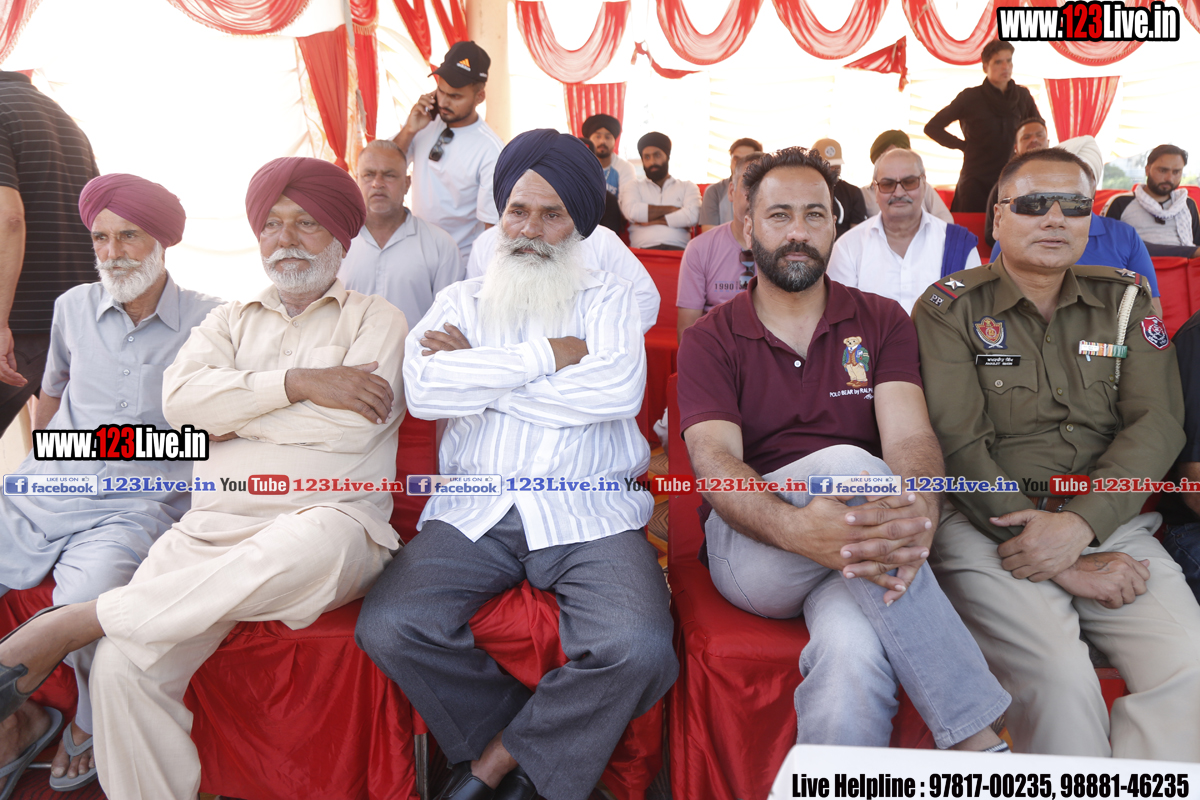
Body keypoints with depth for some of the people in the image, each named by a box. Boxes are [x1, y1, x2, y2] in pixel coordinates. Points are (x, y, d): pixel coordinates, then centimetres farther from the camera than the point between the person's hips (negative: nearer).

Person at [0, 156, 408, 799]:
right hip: (214, 528, 3)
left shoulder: (377, 318, 11)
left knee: (312, 545, -39)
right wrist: (297, 382, -7)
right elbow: (181, 397, 2)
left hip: (331, 523, -3)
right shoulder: (230, 319, 24)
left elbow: (350, 426, -7)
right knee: (123, 665, -23)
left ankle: (69, 624, -24)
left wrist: (228, 418, 1)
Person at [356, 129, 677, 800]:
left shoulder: (608, 298, 15)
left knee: (640, 648, -27)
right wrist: (551, 354, -5)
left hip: (589, 513, -1)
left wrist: (479, 372, -2)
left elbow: (618, 389, -7)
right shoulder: (462, 301, 18)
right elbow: (424, 389, -3)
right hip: (474, 512, 2)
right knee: (388, 627, -23)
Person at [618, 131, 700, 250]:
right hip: (643, 250, -1)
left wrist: (653, 221, 1)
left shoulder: (687, 187, 23)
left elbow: (692, 215, 2)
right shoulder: (634, 187, 22)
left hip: (677, 249, 1)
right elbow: (632, 212, -1)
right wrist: (671, 209, 3)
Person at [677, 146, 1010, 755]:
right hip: (751, 550, 0)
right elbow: (715, 462, -12)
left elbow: (909, 434, -7)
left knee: (854, 650, -36)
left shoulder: (881, 322, 11)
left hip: (860, 550, 1)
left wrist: (919, 513, -33)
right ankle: (978, 739, -29)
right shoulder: (709, 341, 5)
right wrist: (798, 530, -35)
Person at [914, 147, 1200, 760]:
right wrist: (1064, 565, -12)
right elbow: (959, 446, -8)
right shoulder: (950, 307, 1)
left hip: (1110, 524, 4)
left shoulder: (1124, 300, 14)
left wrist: (1079, 525, -15)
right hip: (984, 524, -4)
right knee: (1060, 679, -26)